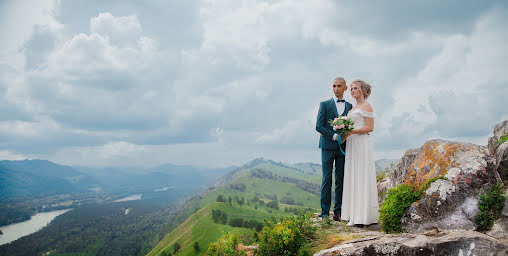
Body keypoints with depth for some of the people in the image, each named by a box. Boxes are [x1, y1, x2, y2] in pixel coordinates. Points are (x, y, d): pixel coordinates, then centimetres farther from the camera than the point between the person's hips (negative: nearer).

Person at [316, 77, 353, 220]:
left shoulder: (349, 106, 14)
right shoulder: (325, 105, 5)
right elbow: (319, 126, -4)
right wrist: (334, 136, -14)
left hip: (343, 148, 3)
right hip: (328, 147, -3)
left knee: (341, 180, 3)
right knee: (327, 180, -3)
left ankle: (338, 212, 9)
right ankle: (325, 212, 1)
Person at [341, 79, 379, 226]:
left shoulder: (366, 106, -4)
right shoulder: (353, 108, 20)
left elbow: (370, 128, -12)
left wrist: (351, 131, -18)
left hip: (361, 144, -9)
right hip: (351, 145, 9)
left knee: (361, 178, -9)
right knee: (352, 179, 6)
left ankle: (363, 215, -6)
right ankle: (354, 215, 8)